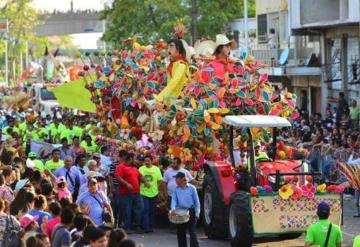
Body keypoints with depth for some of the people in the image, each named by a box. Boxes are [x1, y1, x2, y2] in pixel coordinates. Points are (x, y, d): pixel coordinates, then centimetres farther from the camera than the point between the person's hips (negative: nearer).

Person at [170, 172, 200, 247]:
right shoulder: (176, 189, 6)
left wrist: (197, 213, -5)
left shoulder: (191, 188, -4)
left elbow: (196, 201, -2)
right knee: (180, 232, 10)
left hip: (191, 212, -4)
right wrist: (173, 209, -18)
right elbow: (174, 199, 0)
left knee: (192, 232, -7)